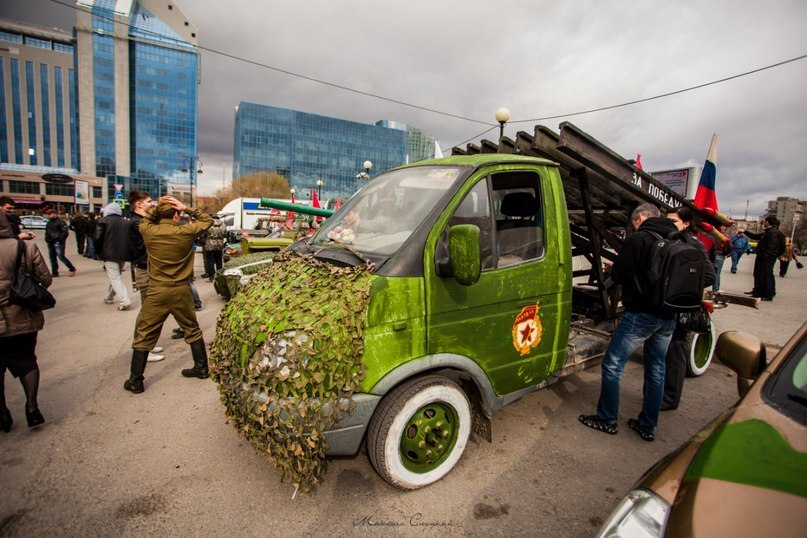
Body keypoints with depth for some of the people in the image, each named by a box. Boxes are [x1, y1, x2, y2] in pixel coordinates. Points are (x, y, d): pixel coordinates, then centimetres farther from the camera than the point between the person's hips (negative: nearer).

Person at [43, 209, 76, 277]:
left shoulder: (61, 222, -9)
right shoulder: (49, 223, 17)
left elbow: (65, 232, -15)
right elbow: (47, 232, 26)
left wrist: (60, 240, -20)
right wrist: (47, 239, 12)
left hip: (58, 243, -9)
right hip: (50, 243, 9)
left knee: (61, 256, -12)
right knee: (52, 258, 9)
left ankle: (72, 269, 1)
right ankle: (54, 272, 15)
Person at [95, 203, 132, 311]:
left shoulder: (104, 220, -2)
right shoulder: (126, 222, 11)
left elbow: (98, 238, -8)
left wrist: (99, 252, 5)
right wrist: (128, 254, 14)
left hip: (110, 254, -5)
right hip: (123, 254, 5)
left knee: (115, 278, -5)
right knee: (116, 276, 20)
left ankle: (125, 301, -16)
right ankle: (109, 297, 31)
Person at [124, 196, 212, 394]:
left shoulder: (149, 231, -5)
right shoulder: (185, 231, -9)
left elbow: (144, 221, 20)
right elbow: (207, 220, 7)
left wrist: (157, 208, 8)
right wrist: (187, 208, -1)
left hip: (156, 292, 0)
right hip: (181, 291, 0)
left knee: (144, 336, 9)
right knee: (192, 330, 17)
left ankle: (135, 381, 15)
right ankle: (201, 368, 26)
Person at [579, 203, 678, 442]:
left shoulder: (637, 239, -12)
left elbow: (618, 276, -14)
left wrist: (612, 269, 8)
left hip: (641, 314, -8)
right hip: (668, 317, 8)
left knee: (612, 364, 4)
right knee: (656, 370, 15)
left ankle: (607, 419, 14)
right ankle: (648, 426, 25)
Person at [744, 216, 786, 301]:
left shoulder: (773, 233, -15)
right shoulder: (767, 232, 16)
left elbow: (771, 246, -23)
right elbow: (755, 236, 30)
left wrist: (765, 255, -27)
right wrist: (745, 232, 33)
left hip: (768, 258, -10)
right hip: (762, 257, 10)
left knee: (767, 276, -5)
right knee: (758, 275, 17)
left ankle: (769, 295, 0)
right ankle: (757, 292, 28)